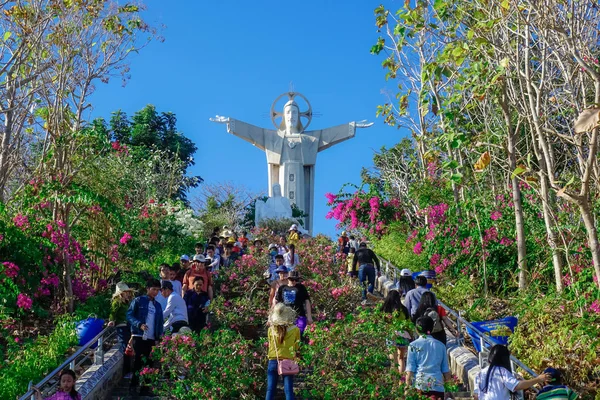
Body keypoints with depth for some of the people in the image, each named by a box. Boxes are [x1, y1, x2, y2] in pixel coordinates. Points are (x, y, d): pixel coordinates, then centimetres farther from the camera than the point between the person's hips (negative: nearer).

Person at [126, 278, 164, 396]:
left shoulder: (158, 306, 16)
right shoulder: (138, 301, 1)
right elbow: (129, 316, -6)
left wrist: (159, 337, 6)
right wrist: (139, 324, -21)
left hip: (152, 339, 5)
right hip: (139, 337, -5)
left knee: (148, 363, 6)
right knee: (139, 361, -6)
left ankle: (145, 388, 12)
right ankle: (133, 385, 6)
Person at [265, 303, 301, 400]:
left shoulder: (271, 330, -5)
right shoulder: (295, 330, -8)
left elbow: (271, 345, 9)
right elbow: (296, 347, 5)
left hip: (273, 362, 1)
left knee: (270, 390, 7)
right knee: (289, 391, 3)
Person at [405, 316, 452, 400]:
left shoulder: (413, 345, 4)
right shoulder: (441, 345, 12)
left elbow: (410, 371, -2)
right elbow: (446, 370, 13)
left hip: (418, 384, -1)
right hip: (437, 385, 1)